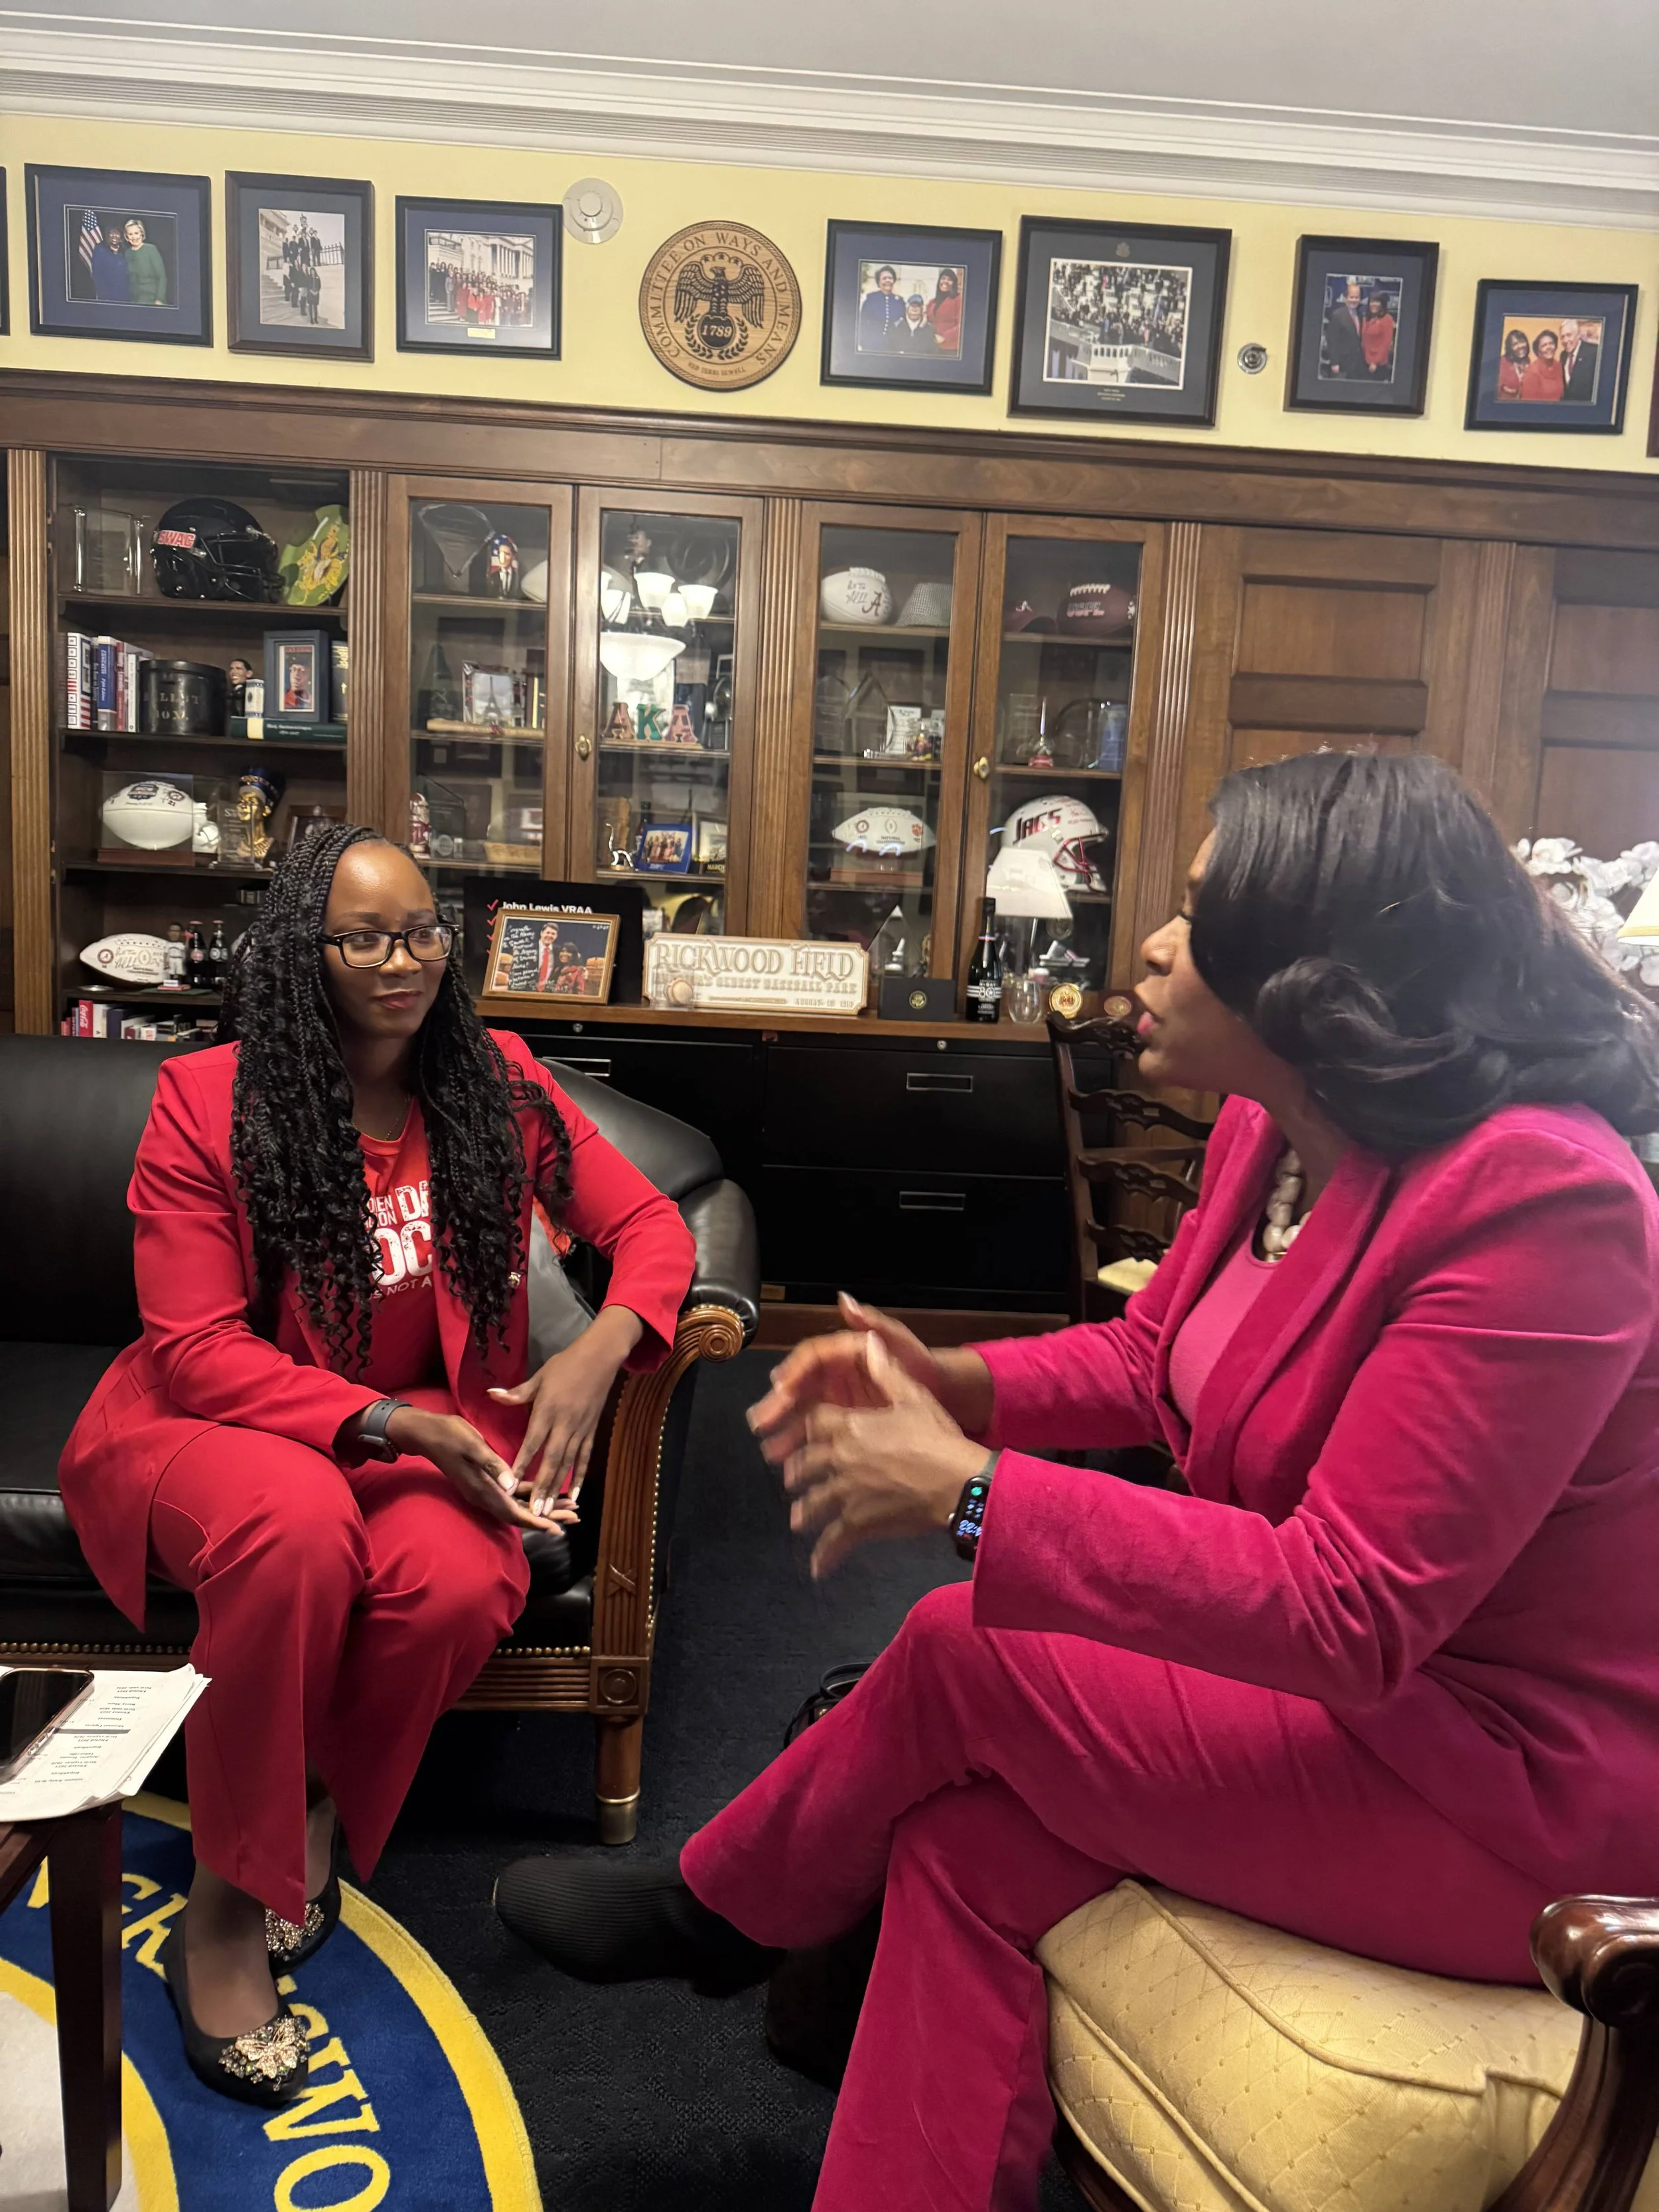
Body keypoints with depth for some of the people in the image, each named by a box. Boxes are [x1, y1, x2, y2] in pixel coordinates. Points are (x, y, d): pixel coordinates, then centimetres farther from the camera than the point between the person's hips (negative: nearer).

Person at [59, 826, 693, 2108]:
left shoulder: (497, 1084, -1)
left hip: (427, 1431, 2)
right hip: (210, 1425, -2)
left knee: (464, 1583, -31)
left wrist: (601, 1349, -22)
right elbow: (195, 1349, -12)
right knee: (299, 1522, -37)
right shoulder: (208, 1102, -10)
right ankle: (226, 1904, -14)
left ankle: (313, 1812, 1)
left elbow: (649, 1223, 0)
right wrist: (386, 1422, -24)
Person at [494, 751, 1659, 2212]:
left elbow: (1347, 1612, -30)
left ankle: (710, 1912, 18)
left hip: (1506, 1788, -7)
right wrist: (952, 1386, -8)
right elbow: (1151, 1358, 11)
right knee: (970, 1834, -9)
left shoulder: (1538, 1208, -29)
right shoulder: (1276, 1130, -1)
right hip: (1357, 1684, 8)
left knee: (962, 1662, -10)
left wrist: (971, 1490, -30)